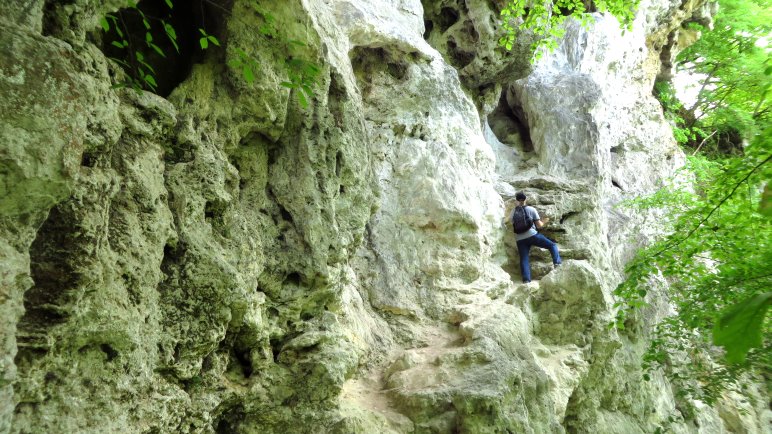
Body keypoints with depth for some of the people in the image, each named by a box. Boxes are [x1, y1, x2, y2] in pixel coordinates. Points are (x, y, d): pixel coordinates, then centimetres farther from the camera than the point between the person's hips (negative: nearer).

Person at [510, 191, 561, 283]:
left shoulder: (513, 212, 10)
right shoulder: (531, 209, 4)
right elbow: (539, 225, 3)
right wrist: (545, 221, 23)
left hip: (520, 239, 3)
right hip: (532, 235, -3)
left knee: (524, 259, 1)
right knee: (552, 245, 9)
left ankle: (526, 280, -12)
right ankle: (557, 263, -10)